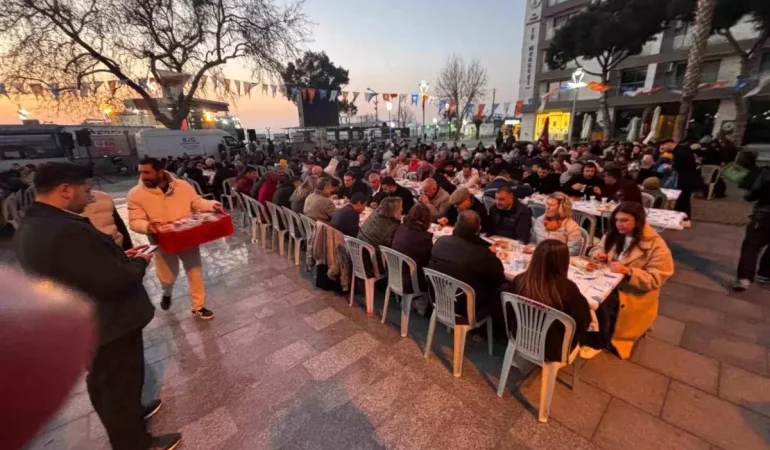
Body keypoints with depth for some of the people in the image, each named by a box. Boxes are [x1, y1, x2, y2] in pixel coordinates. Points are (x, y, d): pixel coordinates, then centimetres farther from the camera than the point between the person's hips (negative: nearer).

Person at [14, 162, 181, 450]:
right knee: (122, 384, 11)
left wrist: (120, 256, 2)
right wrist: (139, 262, -13)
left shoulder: (30, 226, 1)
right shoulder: (68, 231, -33)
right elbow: (113, 282, -31)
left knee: (102, 381, 29)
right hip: (108, 328, -10)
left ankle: (123, 418, 52)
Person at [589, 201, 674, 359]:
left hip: (635, 295, -5)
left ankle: (605, 341, 6)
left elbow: (655, 279, -15)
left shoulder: (656, 245, -12)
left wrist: (628, 271, -29)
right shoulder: (613, 235, 2)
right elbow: (597, 248, 14)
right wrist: (598, 254, -9)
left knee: (604, 303, -19)